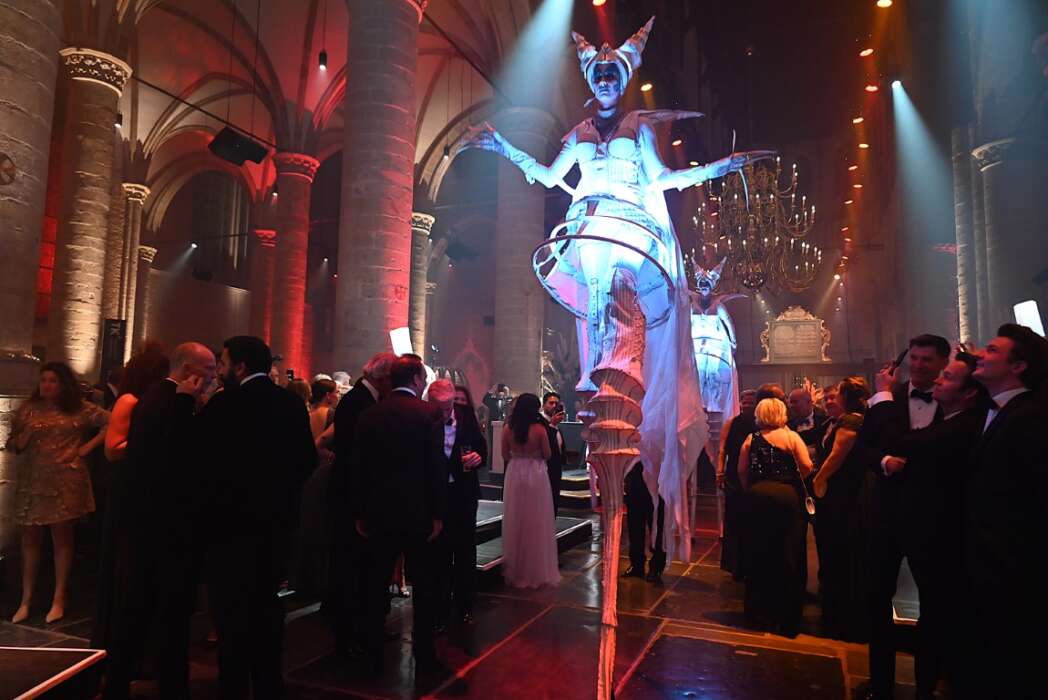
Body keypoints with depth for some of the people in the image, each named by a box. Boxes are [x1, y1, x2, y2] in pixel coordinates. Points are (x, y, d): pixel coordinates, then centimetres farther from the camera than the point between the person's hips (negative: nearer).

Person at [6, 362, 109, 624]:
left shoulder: (80, 409, -1)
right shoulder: (28, 409, 7)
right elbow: (11, 445, 10)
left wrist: (86, 448, -8)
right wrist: (26, 436, -12)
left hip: (65, 482, -3)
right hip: (31, 483, 3)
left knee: (62, 538, 3)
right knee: (30, 539, 7)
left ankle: (58, 600, 10)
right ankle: (26, 600, 16)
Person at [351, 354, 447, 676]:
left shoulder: (368, 415, 1)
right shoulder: (429, 413, -10)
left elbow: (357, 468, 3)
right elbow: (437, 466, -12)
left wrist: (359, 514, 10)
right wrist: (438, 514, -5)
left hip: (378, 513, 4)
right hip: (418, 513, -3)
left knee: (375, 587, 14)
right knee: (424, 588, 9)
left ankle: (373, 657, 23)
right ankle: (424, 659, 15)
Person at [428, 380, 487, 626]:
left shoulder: (466, 414, -6)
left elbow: (481, 445, 2)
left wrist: (478, 456, -17)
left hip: (464, 492, 3)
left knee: (466, 551, 15)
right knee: (440, 552, 9)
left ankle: (465, 606, 31)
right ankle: (441, 610, 23)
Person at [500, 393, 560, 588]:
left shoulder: (507, 429, -5)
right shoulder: (539, 429, -13)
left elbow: (505, 454, 4)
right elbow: (547, 455, -5)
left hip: (515, 475, 3)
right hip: (535, 475, -2)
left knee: (515, 523, 13)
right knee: (536, 523, 9)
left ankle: (515, 570, 24)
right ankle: (537, 570, 18)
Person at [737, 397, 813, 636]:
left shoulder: (751, 439, 2)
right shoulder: (791, 436, -3)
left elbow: (742, 470, -2)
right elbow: (806, 466, -13)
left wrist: (751, 491, 11)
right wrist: (794, 482, 5)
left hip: (758, 497, 2)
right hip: (787, 497, -2)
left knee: (758, 556, 13)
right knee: (788, 558, 7)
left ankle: (759, 612, 23)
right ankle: (785, 619, 13)